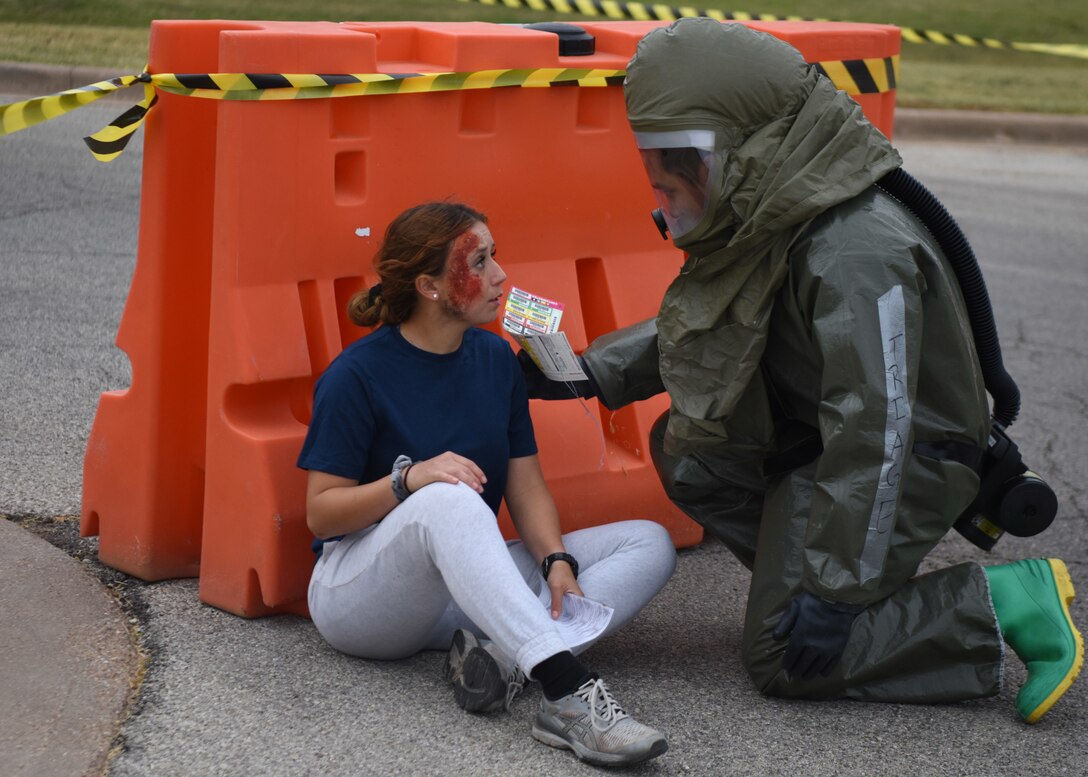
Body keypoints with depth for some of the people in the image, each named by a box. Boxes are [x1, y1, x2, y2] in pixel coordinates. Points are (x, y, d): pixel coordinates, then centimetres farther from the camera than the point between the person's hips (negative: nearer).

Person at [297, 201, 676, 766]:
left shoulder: (494, 358, 8)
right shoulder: (356, 375, -11)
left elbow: (526, 485, 5)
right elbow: (320, 513, -11)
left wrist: (556, 561, -14)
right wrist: (409, 478, -28)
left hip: (466, 583, 7)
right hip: (357, 598, -6)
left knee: (649, 544, -9)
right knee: (449, 500, -40)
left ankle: (498, 652, -34)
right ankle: (568, 691, -53)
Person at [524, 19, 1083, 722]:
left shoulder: (857, 255, -30)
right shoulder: (766, 219, 0)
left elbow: (872, 434, -31)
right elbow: (694, 326, 17)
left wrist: (833, 590, -30)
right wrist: (588, 374, 4)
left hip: (908, 466, -9)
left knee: (787, 657, -11)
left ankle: (1007, 603, -5)